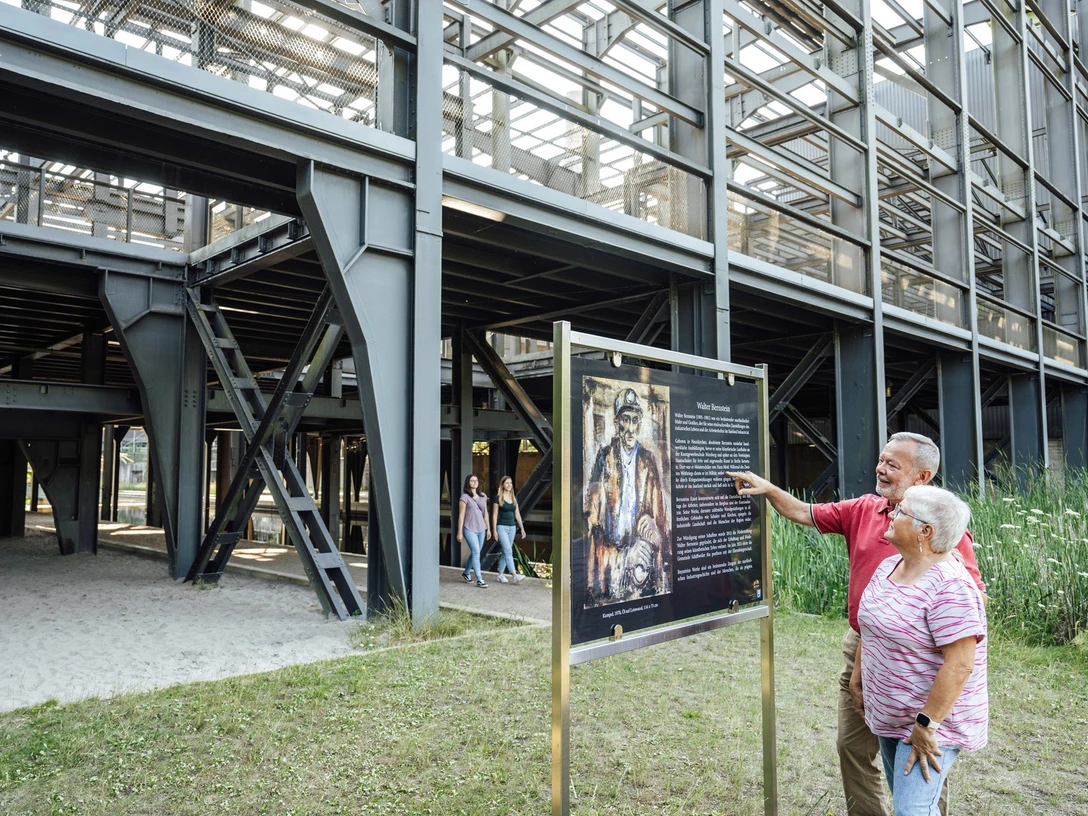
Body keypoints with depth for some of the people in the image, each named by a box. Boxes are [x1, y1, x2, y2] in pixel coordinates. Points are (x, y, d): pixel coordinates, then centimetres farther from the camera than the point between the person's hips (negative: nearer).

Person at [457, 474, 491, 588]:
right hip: (469, 529, -6)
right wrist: (459, 532, -8)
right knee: (476, 552, -11)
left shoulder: (483, 496, 10)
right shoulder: (465, 497, -6)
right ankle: (479, 580, -8)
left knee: (475, 553, 13)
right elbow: (461, 515, -6)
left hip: (481, 529, 6)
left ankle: (466, 573, 34)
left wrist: (488, 529, 16)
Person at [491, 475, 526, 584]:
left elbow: (517, 514, 14)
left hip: (512, 527, 6)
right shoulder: (498, 498, -5)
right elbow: (494, 515, -5)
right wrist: (494, 530, -9)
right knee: (508, 551, -15)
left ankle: (500, 575, 19)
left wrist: (522, 528, 10)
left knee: (505, 552, 10)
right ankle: (515, 576, -22)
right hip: (502, 527, -6)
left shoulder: (514, 498, 11)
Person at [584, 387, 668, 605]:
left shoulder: (649, 460, 7)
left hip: (641, 541, 1)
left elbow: (658, 512, 8)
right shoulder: (605, 456, 3)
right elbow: (593, 503, 2)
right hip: (609, 543, -1)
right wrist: (593, 527, -9)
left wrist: (655, 535, -4)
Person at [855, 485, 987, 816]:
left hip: (932, 720, -8)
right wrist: (857, 676, 15)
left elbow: (959, 665, -27)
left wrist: (926, 725, -24)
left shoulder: (949, 586, -25)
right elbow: (871, 626, 15)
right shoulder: (888, 567, 2)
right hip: (889, 715, 8)